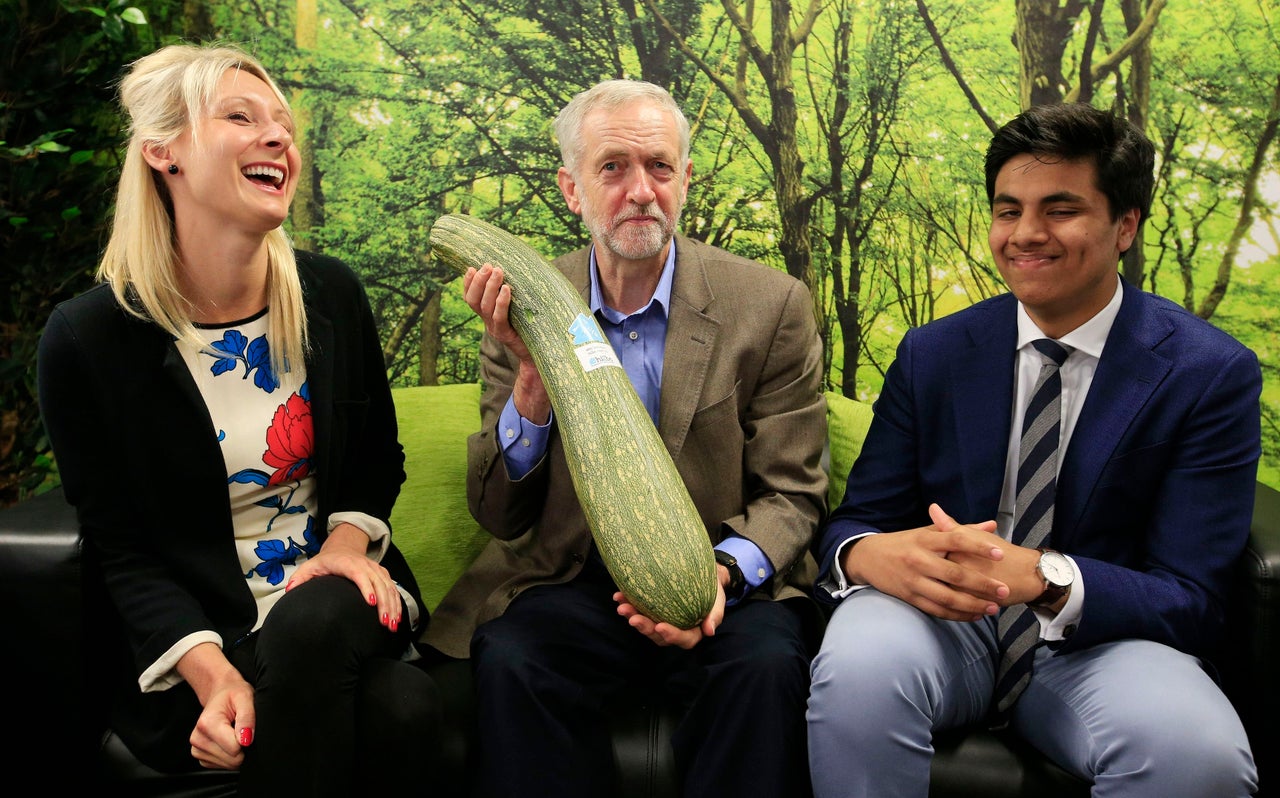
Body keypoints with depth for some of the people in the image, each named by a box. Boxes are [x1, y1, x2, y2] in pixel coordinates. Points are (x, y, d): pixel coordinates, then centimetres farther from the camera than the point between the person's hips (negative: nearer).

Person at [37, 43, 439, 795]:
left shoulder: (331, 292, 1)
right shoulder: (87, 337, -9)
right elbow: (120, 547, -6)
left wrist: (349, 538, -9)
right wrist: (210, 671, -21)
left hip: (339, 604, 4)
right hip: (197, 630, -3)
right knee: (398, 705, -32)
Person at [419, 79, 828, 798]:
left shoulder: (773, 305, -3)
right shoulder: (526, 308, 1)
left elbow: (791, 494, 0)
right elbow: (499, 516, 0)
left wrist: (721, 574, -22)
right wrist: (534, 374, -17)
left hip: (730, 585, 0)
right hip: (573, 584, 1)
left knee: (767, 663, -31)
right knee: (507, 658, -29)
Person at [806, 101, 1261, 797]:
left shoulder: (1213, 374, -5)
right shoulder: (932, 355, 2)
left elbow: (1191, 600, -10)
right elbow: (851, 521, 1)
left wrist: (1044, 576, -31)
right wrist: (870, 552, -26)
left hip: (1099, 642, 0)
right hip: (944, 619, 1)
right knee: (858, 667, -33)